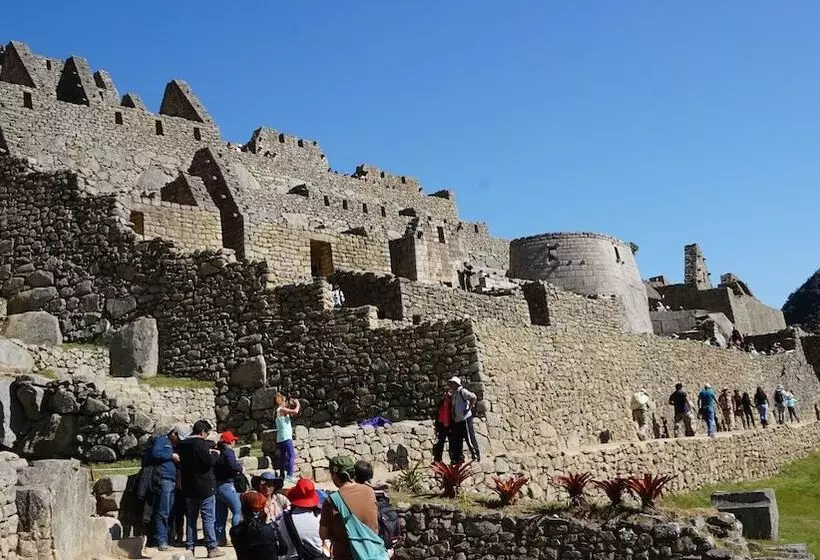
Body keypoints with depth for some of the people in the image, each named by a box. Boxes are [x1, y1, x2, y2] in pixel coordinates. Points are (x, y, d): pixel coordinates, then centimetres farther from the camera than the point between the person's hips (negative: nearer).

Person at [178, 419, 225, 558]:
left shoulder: (183, 445, 9)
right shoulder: (201, 444, -15)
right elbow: (209, 462, -21)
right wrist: (215, 454, 0)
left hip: (188, 488, 7)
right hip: (205, 487, -7)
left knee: (190, 519, 12)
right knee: (208, 519, -2)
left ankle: (189, 547, 14)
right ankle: (211, 548, 0)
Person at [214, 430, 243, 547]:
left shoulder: (217, 451, 12)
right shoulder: (228, 451, -13)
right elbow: (233, 465, -28)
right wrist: (240, 468, -7)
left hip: (216, 484, 9)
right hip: (226, 485, -9)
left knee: (220, 513, 14)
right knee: (238, 510, -4)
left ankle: (220, 538, 17)